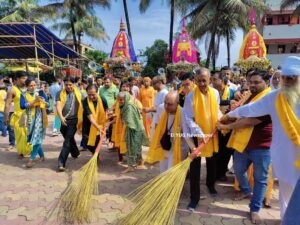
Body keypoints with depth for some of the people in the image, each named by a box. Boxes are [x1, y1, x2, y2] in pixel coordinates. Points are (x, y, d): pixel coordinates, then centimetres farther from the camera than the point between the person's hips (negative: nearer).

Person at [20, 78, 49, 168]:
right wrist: (34, 101, -21)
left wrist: (43, 101, -19)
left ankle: (32, 159, -6)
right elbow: (22, 106, -14)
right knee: (33, 138, 10)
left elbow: (48, 105, 2)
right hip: (31, 119, 2)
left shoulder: (40, 93, 4)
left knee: (37, 138, -9)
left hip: (40, 118, -2)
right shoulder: (24, 95, 3)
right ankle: (42, 155, 27)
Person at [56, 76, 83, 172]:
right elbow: (58, 105, -13)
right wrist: (61, 117, -31)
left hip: (74, 120, -3)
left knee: (67, 141, -9)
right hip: (64, 120, 4)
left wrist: (82, 120, -3)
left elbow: (83, 105, 2)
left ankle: (61, 163, -8)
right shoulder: (60, 93, 0)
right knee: (69, 139, 22)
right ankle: (75, 153, 47)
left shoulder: (78, 93, -2)